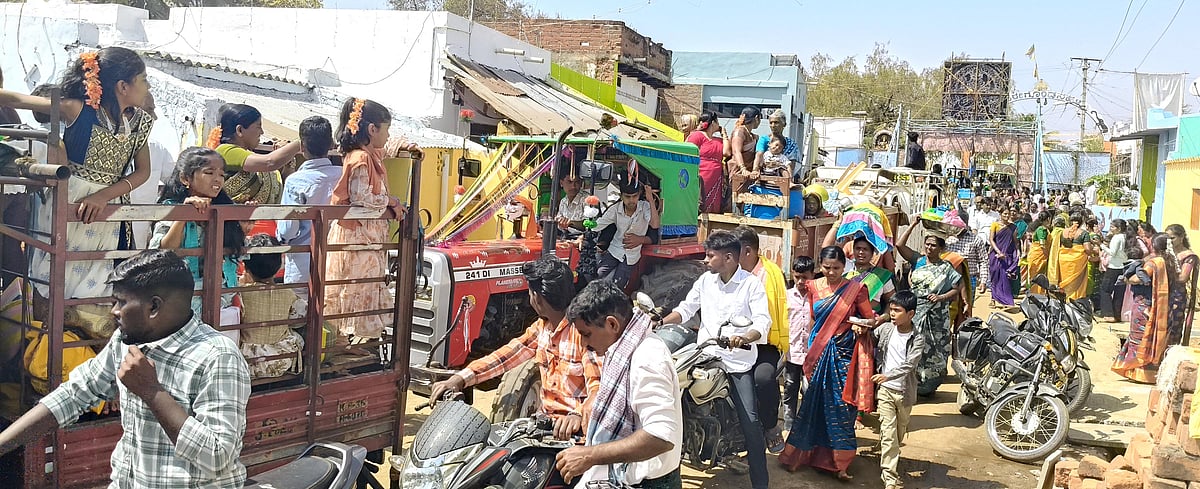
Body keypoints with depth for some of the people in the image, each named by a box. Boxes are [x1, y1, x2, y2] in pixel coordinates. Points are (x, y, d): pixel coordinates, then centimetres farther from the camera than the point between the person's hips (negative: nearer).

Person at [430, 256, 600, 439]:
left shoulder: (583, 330, -18)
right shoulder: (541, 327, 10)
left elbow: (598, 387, -25)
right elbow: (505, 356, 8)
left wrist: (578, 415, -44)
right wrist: (459, 379, -2)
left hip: (576, 428, -8)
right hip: (547, 420, 8)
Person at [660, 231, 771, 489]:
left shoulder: (751, 284, -8)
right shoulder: (705, 280, 6)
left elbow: (763, 322, -18)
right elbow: (685, 309, 12)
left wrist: (745, 337, -38)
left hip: (739, 362, -4)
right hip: (706, 357, 4)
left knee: (750, 421, -7)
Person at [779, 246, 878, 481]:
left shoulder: (856, 289, -5)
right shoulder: (813, 287, 4)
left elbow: (870, 318, 1)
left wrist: (861, 325, -20)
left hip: (844, 351, -2)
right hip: (819, 350, 2)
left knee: (841, 405, 0)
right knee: (813, 402, 8)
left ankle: (841, 462, 11)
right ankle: (801, 452, 20)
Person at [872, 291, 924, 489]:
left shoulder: (917, 339, -10)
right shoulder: (885, 328, -1)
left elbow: (909, 365, -21)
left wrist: (888, 375, -34)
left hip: (905, 391, -1)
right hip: (885, 390, 1)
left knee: (900, 432, 17)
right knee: (887, 432, -7)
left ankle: (890, 457, 43)